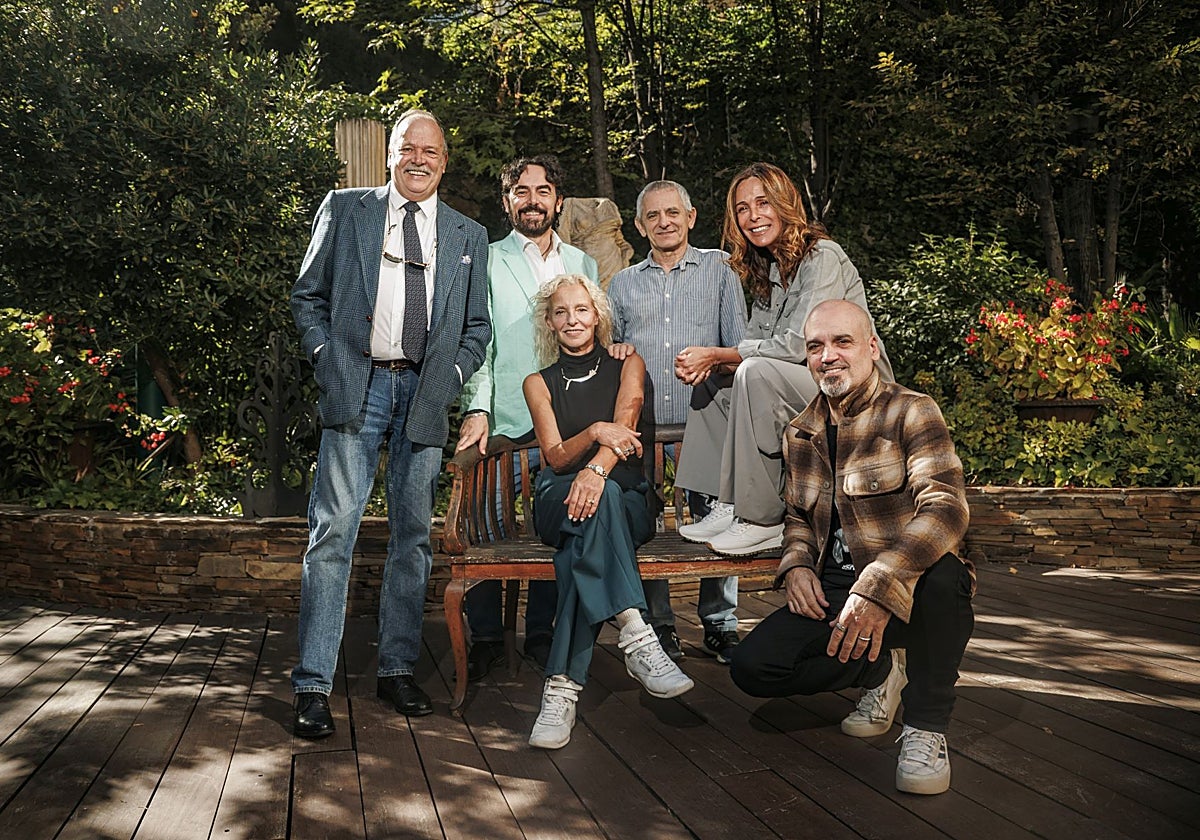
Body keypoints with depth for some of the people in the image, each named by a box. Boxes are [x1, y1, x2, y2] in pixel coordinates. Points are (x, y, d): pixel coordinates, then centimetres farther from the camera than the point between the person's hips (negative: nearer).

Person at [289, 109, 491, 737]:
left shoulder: (468, 236, 15)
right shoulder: (344, 209, 10)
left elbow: (476, 326, 17)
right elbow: (308, 296, 10)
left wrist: (451, 376, 2)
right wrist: (326, 357, -3)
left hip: (425, 395, 3)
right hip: (356, 386, -2)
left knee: (413, 536, 7)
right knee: (333, 532, -8)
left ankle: (397, 669, 19)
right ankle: (313, 684, -2)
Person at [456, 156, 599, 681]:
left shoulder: (583, 266, 16)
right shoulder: (486, 262, 6)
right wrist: (476, 409, -14)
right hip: (504, 423, -3)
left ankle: (541, 633, 20)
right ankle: (485, 638, 12)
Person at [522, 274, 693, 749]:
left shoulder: (628, 366, 13)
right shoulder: (539, 383, 15)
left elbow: (624, 427, -8)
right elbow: (555, 457, 1)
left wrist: (596, 469, -31)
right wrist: (596, 431, -22)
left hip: (628, 501, 0)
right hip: (557, 500, 0)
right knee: (596, 502, -38)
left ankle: (562, 687, -42)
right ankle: (637, 638, -50)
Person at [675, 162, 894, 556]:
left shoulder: (822, 257, -14)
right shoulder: (765, 268, 13)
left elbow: (798, 346, -23)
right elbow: (756, 343, 9)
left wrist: (715, 354, -16)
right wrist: (708, 363, -13)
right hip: (805, 387, 9)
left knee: (756, 373, -30)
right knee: (712, 381, 3)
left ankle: (762, 522, -24)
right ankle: (729, 505, -2)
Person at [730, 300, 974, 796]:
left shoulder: (910, 412, -10)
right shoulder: (800, 433, 10)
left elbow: (946, 509, -26)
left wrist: (877, 587, -38)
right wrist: (796, 566, -1)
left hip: (907, 588, -5)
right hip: (832, 590, 5)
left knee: (941, 574, -40)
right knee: (751, 668, -14)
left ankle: (926, 727, -15)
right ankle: (880, 669, 13)